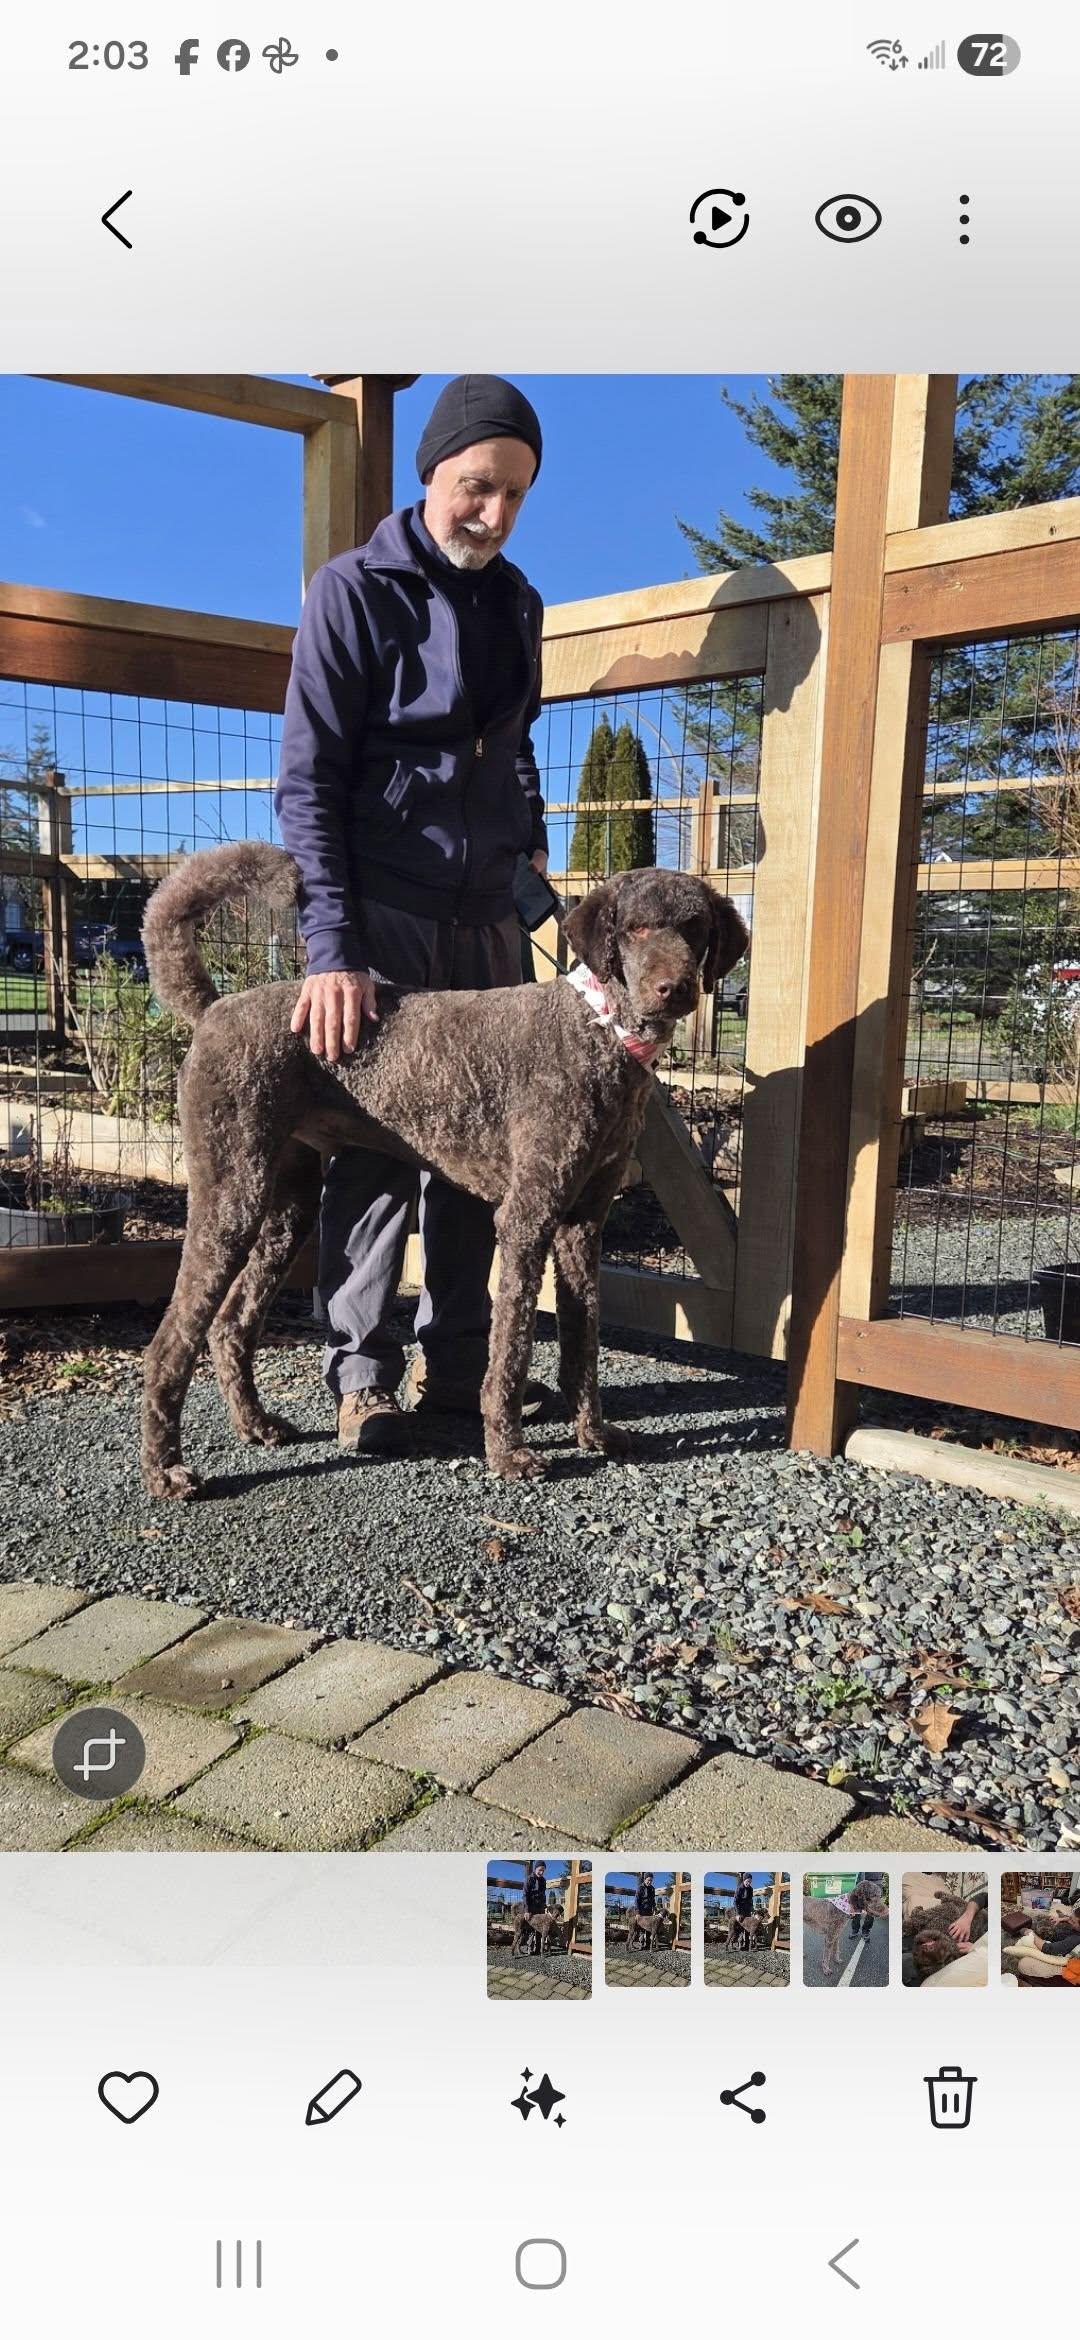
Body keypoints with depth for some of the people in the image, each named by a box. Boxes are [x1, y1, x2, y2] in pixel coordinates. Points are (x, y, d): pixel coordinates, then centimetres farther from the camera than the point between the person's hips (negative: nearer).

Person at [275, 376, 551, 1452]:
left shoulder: (515, 603, 13)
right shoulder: (355, 590, -5)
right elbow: (308, 778, -11)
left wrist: (530, 855, 12)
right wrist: (330, 947, -19)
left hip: (484, 919, 6)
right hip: (381, 919, -6)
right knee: (375, 1142, -5)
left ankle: (456, 1359, 18)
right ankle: (361, 1374, 6)